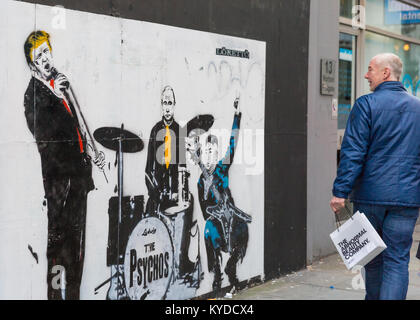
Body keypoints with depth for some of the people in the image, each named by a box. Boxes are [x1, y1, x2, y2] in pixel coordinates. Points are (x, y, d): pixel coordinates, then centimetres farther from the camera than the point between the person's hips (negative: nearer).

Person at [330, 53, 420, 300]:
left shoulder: (367, 104, -6)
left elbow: (353, 153, -11)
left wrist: (341, 192, -10)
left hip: (370, 194, -2)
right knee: (397, 260, 2)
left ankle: (374, 297, 30)